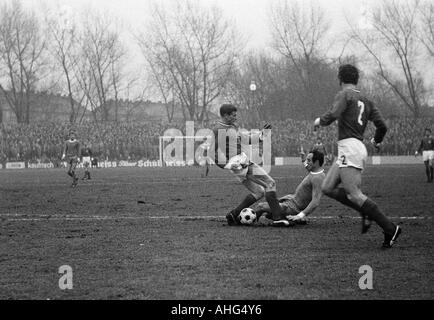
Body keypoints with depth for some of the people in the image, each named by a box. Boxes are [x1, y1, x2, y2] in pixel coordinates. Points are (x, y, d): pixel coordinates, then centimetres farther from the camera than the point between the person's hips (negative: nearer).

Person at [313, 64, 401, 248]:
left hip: (349, 148, -9)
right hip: (358, 148, 9)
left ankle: (390, 228, -14)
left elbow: (333, 114, -21)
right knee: (328, 188, 13)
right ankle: (366, 212, 7)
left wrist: (320, 121, 0)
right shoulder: (365, 100, 17)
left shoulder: (345, 94, -4)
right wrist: (377, 141, 35)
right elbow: (381, 126, 15)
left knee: (353, 195, -12)